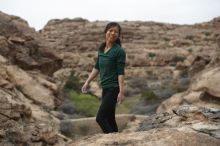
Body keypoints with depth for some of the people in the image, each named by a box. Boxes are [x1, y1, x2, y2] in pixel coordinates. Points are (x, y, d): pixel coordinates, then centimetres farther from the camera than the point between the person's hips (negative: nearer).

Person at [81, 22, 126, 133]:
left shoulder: (119, 51, -12)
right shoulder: (101, 48, 9)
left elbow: (121, 73, -16)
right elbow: (97, 68, 17)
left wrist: (121, 92, -21)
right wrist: (87, 82, 13)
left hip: (114, 89, -8)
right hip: (105, 88, 8)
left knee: (100, 118, -10)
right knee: (109, 119, 11)